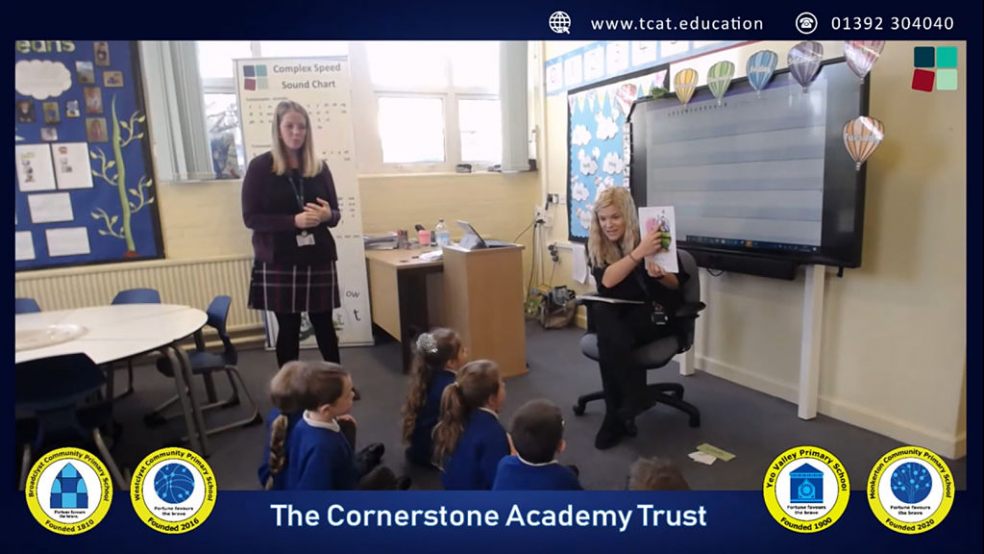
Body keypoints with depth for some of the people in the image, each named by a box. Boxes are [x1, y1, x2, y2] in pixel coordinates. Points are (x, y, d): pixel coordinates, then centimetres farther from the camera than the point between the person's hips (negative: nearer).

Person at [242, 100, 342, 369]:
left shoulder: (319, 167, 7)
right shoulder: (260, 167, -3)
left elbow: (335, 213, 11)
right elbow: (250, 218, -8)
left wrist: (327, 215, -14)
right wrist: (294, 221, -21)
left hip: (319, 259, 3)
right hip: (278, 262, -2)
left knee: (324, 324, 9)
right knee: (288, 328, 5)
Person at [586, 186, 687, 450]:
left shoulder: (652, 238, -9)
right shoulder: (596, 246, -3)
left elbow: (676, 285, -1)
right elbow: (607, 281, -23)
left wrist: (659, 275, -24)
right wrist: (640, 252, -35)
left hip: (655, 314, -3)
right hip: (617, 317, 3)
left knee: (609, 336, -32)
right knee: (601, 311, -33)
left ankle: (616, 417, -18)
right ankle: (633, 399, -22)